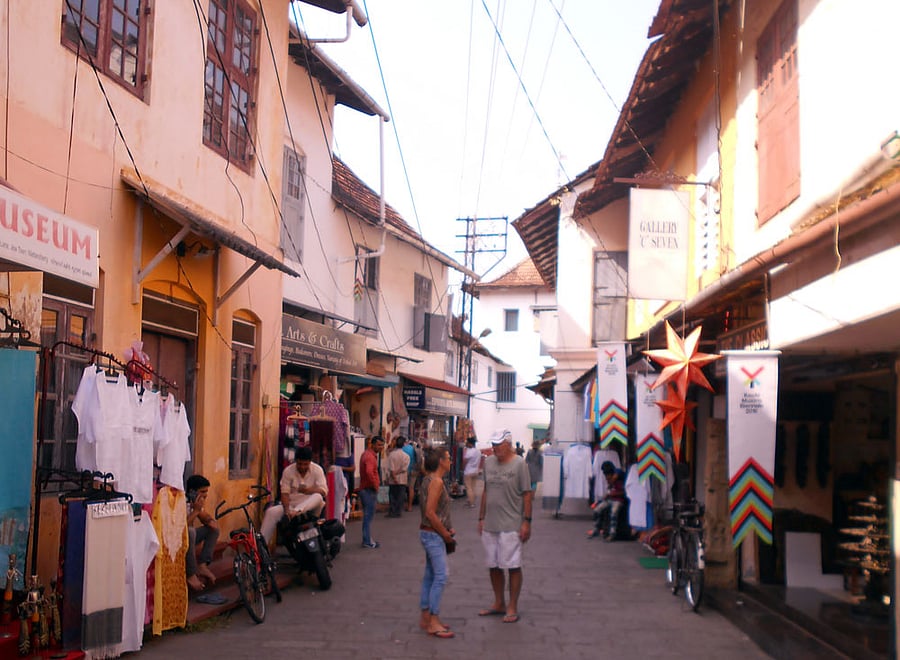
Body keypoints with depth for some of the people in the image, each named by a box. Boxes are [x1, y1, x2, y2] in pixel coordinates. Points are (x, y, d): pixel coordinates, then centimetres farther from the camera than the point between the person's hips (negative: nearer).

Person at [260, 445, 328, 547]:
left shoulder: (317, 469, -4)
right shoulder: (288, 471, -1)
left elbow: (324, 491, -12)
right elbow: (284, 493, -6)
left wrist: (306, 490, -27)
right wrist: (287, 510, -23)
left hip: (310, 507, -1)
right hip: (291, 505, 1)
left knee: (318, 497, -33)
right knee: (271, 512, -24)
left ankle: (295, 512, -48)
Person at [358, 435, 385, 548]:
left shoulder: (367, 453, 14)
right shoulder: (370, 456, -19)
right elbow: (369, 472, -35)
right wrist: (375, 485, -23)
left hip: (365, 489, 10)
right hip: (369, 490, -10)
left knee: (367, 515, 17)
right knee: (368, 516, -4)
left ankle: (367, 539, 25)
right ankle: (368, 542, 0)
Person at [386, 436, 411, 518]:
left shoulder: (391, 454, -6)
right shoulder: (406, 456, -6)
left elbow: (390, 468, -11)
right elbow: (404, 468, -11)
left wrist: (393, 475, -10)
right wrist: (398, 472, -6)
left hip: (392, 480, 1)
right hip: (402, 480, -1)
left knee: (392, 496, 10)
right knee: (400, 497, 7)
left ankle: (391, 512, 7)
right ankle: (397, 512, 6)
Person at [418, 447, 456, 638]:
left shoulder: (429, 479, 12)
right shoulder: (436, 481, -18)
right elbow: (430, 513, -22)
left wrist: (447, 530, 11)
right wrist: (446, 535, -14)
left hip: (430, 534, 10)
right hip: (433, 534, -10)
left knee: (430, 575, 14)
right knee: (441, 576, -9)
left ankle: (426, 617, 20)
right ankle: (433, 622, -7)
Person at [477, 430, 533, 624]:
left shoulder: (519, 464, -9)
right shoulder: (488, 462, 8)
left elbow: (527, 494, -9)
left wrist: (527, 521, -12)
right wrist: (481, 518, 14)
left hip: (511, 525, -6)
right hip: (490, 524, 6)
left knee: (513, 567, 1)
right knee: (494, 566, 12)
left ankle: (512, 608, 10)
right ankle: (499, 604, 26)